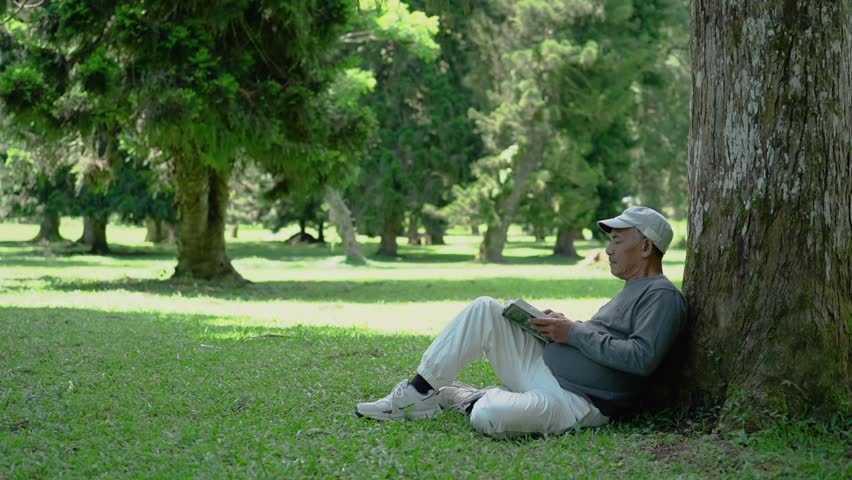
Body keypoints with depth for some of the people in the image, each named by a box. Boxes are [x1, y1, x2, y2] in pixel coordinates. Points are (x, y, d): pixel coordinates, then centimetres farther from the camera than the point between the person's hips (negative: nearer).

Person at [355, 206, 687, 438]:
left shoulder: (663, 297, -9)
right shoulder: (631, 290, 22)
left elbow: (642, 358, -24)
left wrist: (574, 333, -17)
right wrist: (562, 326, 6)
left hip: (574, 400, -10)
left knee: (487, 418, -34)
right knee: (485, 309, -5)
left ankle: (463, 398, 3)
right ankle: (420, 392, -2)